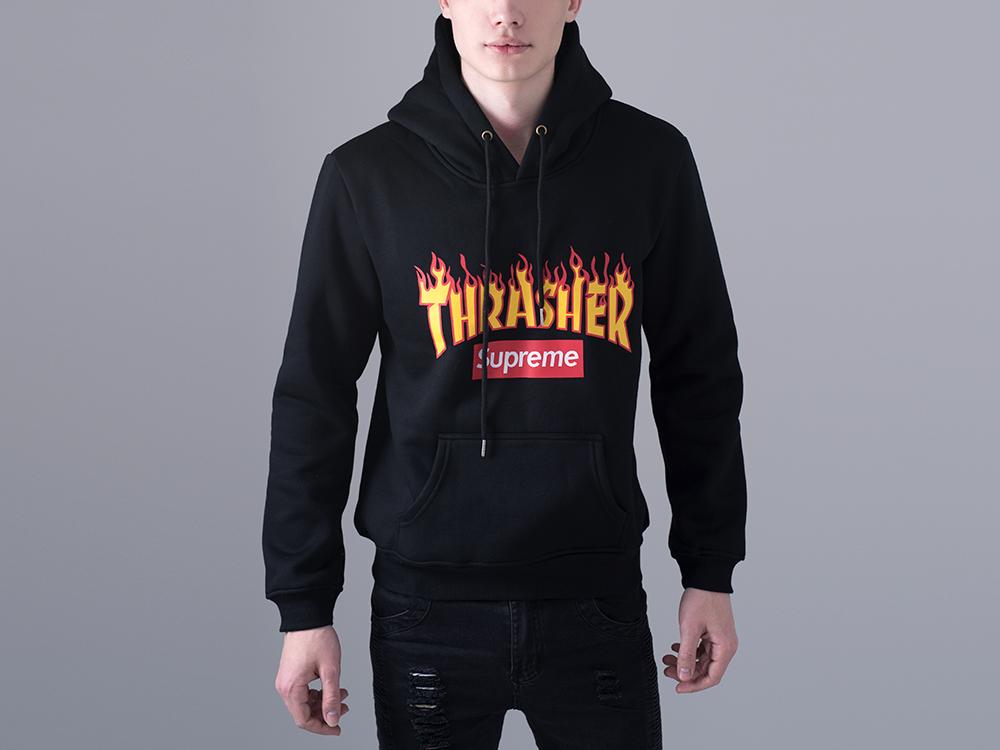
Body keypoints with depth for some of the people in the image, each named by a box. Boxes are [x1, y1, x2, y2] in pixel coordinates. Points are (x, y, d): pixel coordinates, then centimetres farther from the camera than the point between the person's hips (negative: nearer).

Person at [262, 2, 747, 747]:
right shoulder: (368, 175, -4)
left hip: (599, 601, 1)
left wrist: (710, 572, 6)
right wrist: (304, 606, -1)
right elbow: (314, 400, 0)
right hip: (429, 607, -1)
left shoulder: (650, 160, -1)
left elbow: (698, 378, 6)